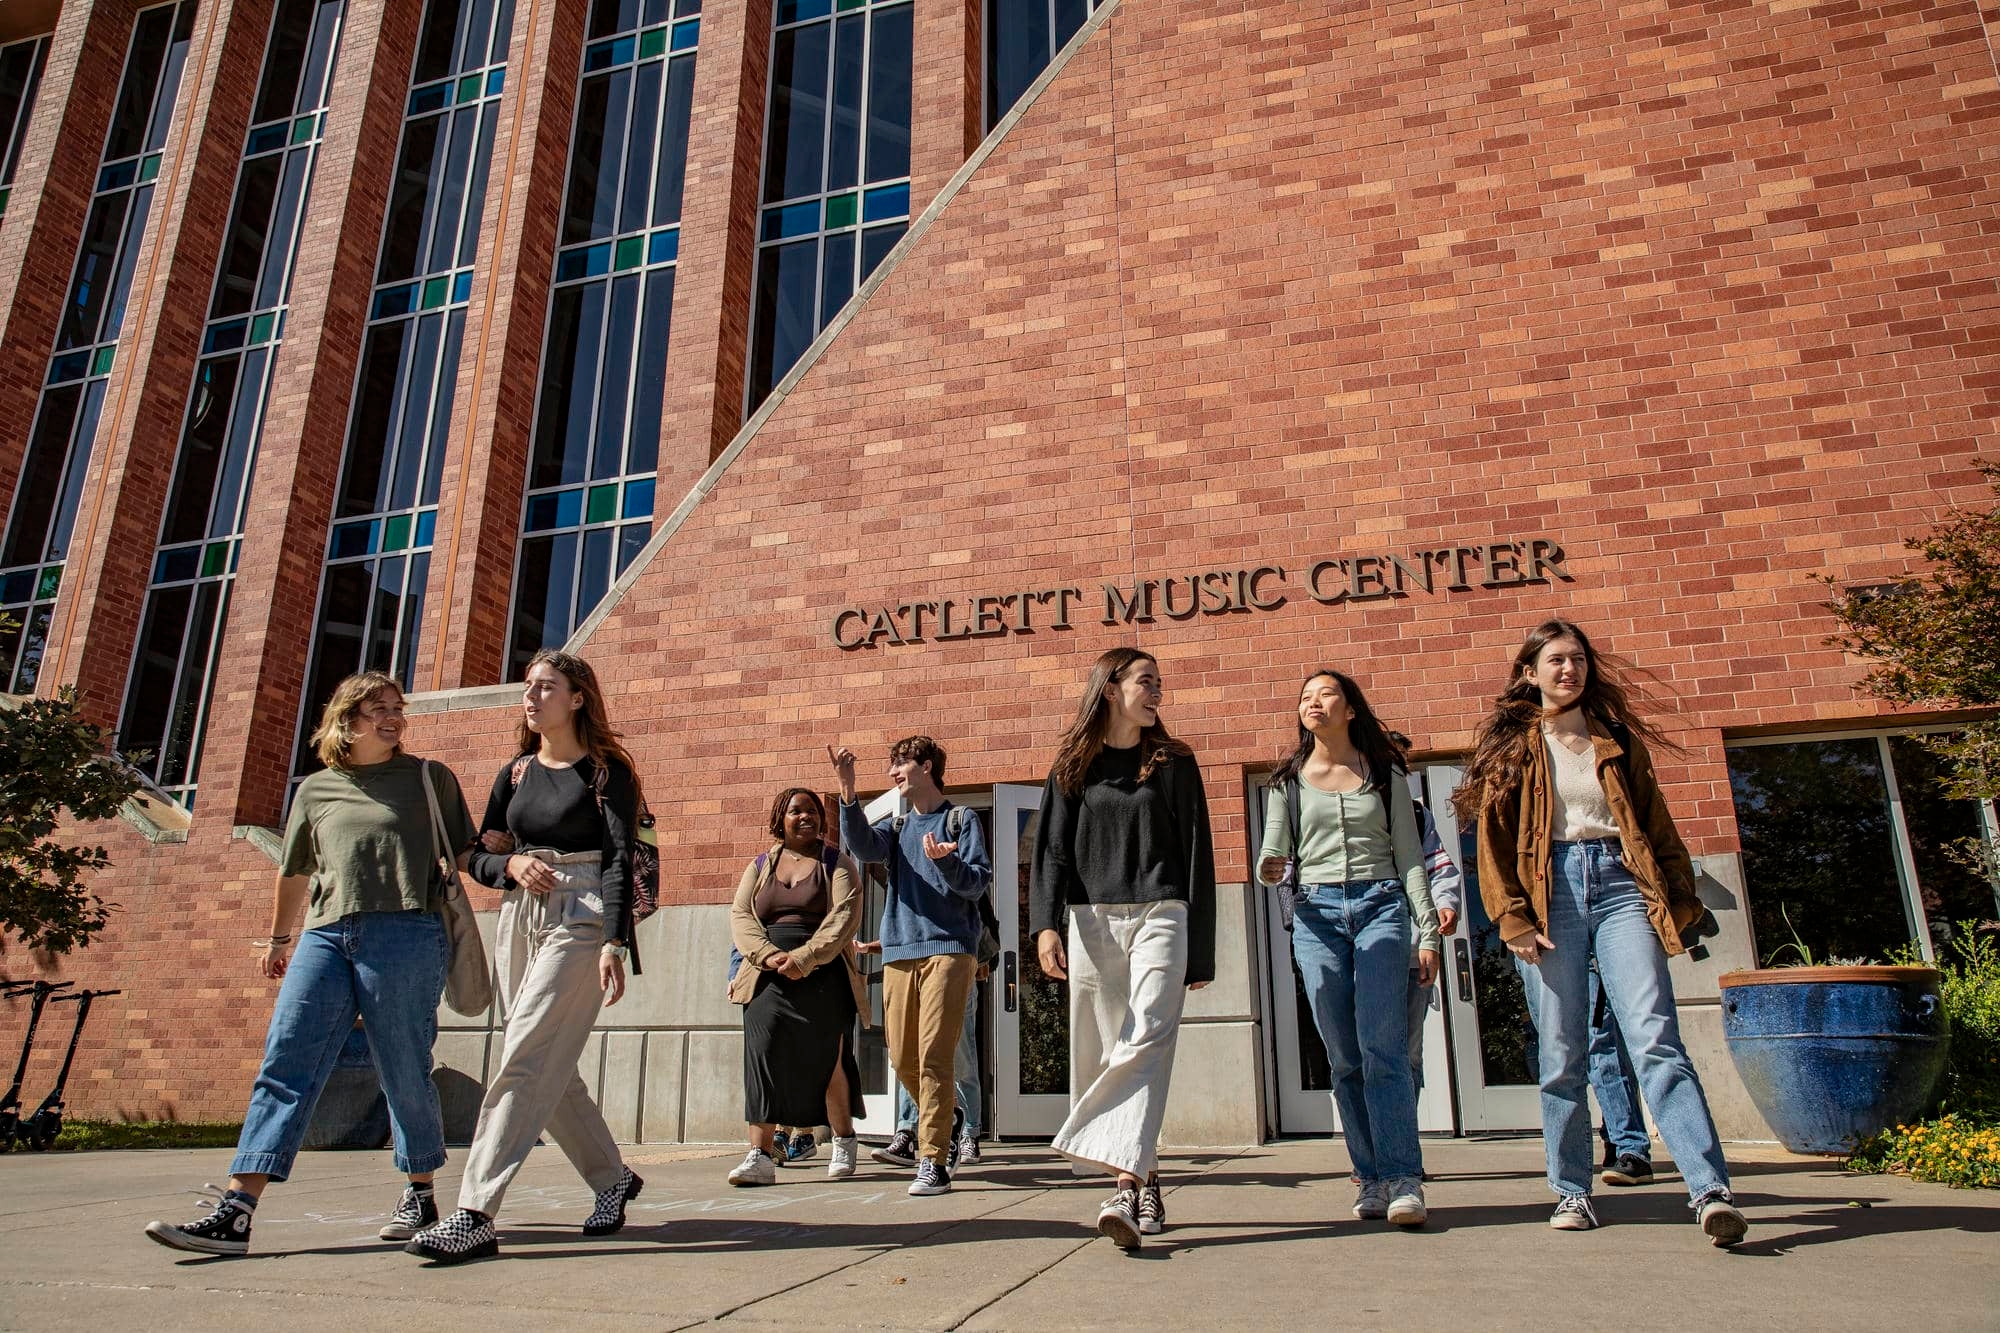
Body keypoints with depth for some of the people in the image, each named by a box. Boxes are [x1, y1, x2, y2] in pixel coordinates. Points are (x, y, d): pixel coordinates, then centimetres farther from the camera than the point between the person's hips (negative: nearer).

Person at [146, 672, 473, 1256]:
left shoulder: (430, 779, 10)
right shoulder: (315, 790, 18)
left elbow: (463, 854, 16)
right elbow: (295, 871, 30)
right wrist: (277, 937, 35)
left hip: (405, 935, -3)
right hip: (324, 935, 3)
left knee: (404, 1072, 1)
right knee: (285, 1064, -5)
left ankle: (421, 1195, 18)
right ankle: (236, 1209, -5)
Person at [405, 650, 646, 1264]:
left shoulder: (607, 772, -2)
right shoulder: (516, 773, 15)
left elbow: (620, 860, -10)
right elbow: (477, 854, 17)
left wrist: (614, 943, -21)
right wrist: (511, 865, -6)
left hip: (581, 920, -7)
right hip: (521, 920, 7)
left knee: (526, 1060, -14)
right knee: (551, 1070, 9)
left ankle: (475, 1215, -13)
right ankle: (612, 1178, 26)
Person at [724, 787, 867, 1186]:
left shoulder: (838, 866, 7)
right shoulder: (759, 867, 17)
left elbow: (843, 918, -7)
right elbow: (740, 916, 6)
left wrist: (804, 957, -19)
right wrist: (768, 955, -12)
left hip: (823, 978, -2)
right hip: (768, 978, 2)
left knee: (826, 1062, 1)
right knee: (764, 1057, -10)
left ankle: (843, 1139, 23)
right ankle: (760, 1156, -9)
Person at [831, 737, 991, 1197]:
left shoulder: (961, 819, 7)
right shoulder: (896, 826, 19)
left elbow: (978, 882, -2)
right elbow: (863, 847, -4)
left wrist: (945, 861, -22)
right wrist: (848, 791, -17)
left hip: (948, 947, -5)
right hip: (899, 951, 5)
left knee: (933, 1055, -11)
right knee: (903, 1059, 6)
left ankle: (933, 1162, -7)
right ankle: (948, 1118, 32)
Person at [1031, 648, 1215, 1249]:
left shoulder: (1173, 763, 10)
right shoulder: (1073, 765, 12)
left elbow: (1197, 856, 8)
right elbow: (1051, 849, 6)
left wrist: (1201, 952, 3)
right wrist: (1046, 924, -11)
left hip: (1159, 915, -2)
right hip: (1091, 921, 2)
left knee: (1146, 1042, -18)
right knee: (1103, 1056, 2)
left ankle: (1125, 1189, -25)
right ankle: (1146, 1182, 14)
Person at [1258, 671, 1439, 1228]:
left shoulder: (1385, 775, 11)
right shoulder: (1288, 781, 12)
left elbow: (1410, 858, 9)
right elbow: (1273, 860, 10)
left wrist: (1428, 933, 2)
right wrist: (1269, 868, -15)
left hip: (1381, 906, -1)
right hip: (1317, 913, 2)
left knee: (1382, 1047, -12)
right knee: (1344, 1057, 0)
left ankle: (1403, 1180, -11)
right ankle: (1372, 1176, 7)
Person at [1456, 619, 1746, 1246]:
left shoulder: (1617, 739, 16)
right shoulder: (1510, 746, 10)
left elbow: (1657, 823, 17)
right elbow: (1493, 842, 4)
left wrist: (1679, 899, 6)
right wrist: (1512, 918, -7)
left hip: (1621, 886, 1)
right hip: (1551, 892, -1)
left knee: (1656, 1040, -12)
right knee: (1562, 1054, 1)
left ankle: (1711, 1191, -14)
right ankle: (1572, 1194, 11)